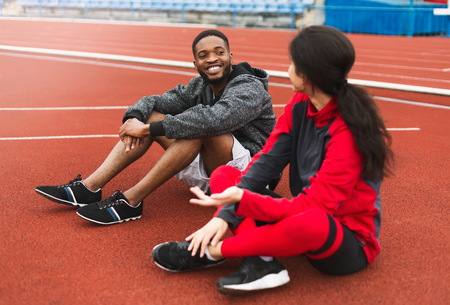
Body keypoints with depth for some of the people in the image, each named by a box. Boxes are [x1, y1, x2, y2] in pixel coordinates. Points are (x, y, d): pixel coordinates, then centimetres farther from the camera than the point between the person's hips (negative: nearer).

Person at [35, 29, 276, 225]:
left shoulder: (251, 89, -18)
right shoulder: (200, 86, 7)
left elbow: (214, 119, -36)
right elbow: (156, 101, 2)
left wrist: (148, 129, -34)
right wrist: (134, 118, -24)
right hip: (207, 169, 7)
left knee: (200, 127, -34)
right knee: (150, 114, -5)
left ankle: (130, 201, -32)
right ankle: (89, 188, -17)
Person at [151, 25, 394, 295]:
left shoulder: (349, 131, -25)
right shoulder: (301, 106, -3)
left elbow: (315, 207, -27)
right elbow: (265, 163, -5)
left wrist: (241, 199, -35)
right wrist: (224, 216, -16)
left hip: (350, 244, -7)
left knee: (311, 223, -43)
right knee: (223, 174, -1)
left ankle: (211, 252, -20)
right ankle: (261, 262, -23)